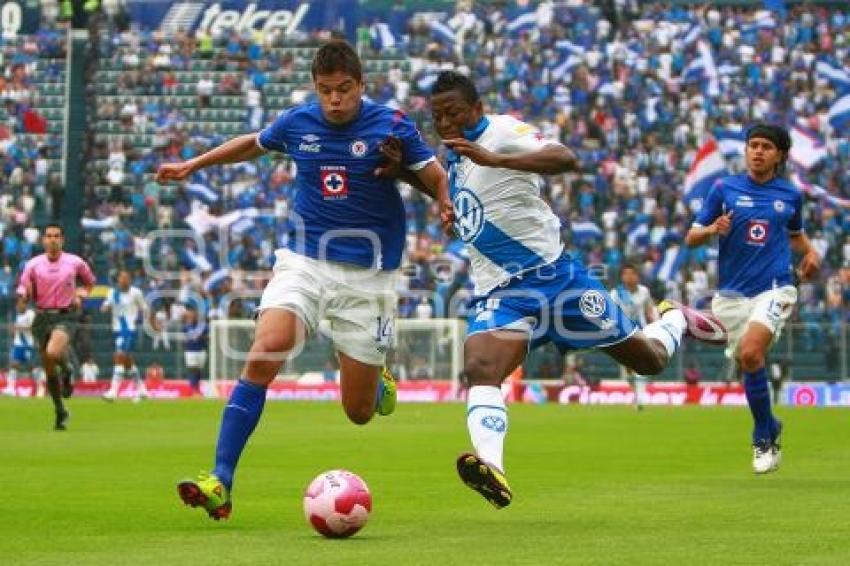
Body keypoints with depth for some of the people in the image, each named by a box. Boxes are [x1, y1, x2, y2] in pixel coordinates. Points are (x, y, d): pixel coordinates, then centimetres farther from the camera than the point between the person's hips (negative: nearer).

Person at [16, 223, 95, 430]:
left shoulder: (75, 262, 0)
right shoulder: (33, 265, 1)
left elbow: (89, 281, 18)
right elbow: (24, 293, 5)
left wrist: (80, 295, 0)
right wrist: (25, 293, -18)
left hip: (65, 316, -2)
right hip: (42, 317, 3)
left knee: (53, 353, -32)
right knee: (49, 370, 7)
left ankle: (66, 369, 4)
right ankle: (60, 412, 25)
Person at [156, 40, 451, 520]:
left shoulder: (391, 125, -8)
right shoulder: (298, 123, 1)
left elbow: (437, 176, -6)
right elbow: (253, 144, 22)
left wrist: (445, 205, -28)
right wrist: (191, 165, 25)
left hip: (367, 273, -2)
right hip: (304, 260, 2)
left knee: (359, 412, 2)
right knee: (264, 354, -24)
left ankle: (380, 382, 42)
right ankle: (220, 484, -22)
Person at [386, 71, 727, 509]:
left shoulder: (502, 132, -13)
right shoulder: (455, 155, 12)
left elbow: (565, 159, -32)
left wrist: (494, 158, -44)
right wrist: (401, 171, 16)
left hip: (552, 273, -6)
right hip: (497, 293, 6)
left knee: (651, 361, 10)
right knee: (478, 371, -26)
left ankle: (676, 320, 44)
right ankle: (492, 469, -46)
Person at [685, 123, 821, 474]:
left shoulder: (790, 195, 8)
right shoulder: (724, 189, 3)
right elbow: (691, 238, 4)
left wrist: (810, 253, 7)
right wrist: (712, 230, -18)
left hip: (774, 289, -2)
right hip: (732, 293, 2)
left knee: (751, 353, -24)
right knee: (747, 365, 4)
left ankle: (763, 436, -9)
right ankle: (769, 432, 28)